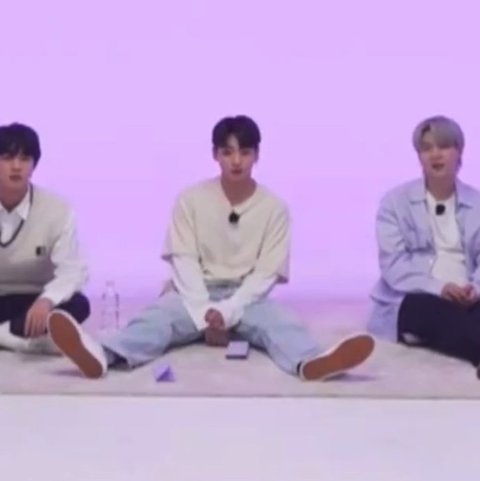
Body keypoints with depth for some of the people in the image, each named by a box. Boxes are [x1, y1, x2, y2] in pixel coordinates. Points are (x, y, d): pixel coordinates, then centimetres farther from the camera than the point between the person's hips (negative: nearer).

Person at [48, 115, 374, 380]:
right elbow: (184, 261, -6)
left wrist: (227, 312, -21)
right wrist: (205, 314, -20)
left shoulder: (274, 207, -1)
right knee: (156, 318, -31)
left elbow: (267, 273, -6)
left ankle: (311, 364, -66)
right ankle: (103, 356, -62)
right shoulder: (191, 199, 0)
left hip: (248, 298, 0)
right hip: (196, 296, 0)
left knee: (283, 324, -33)